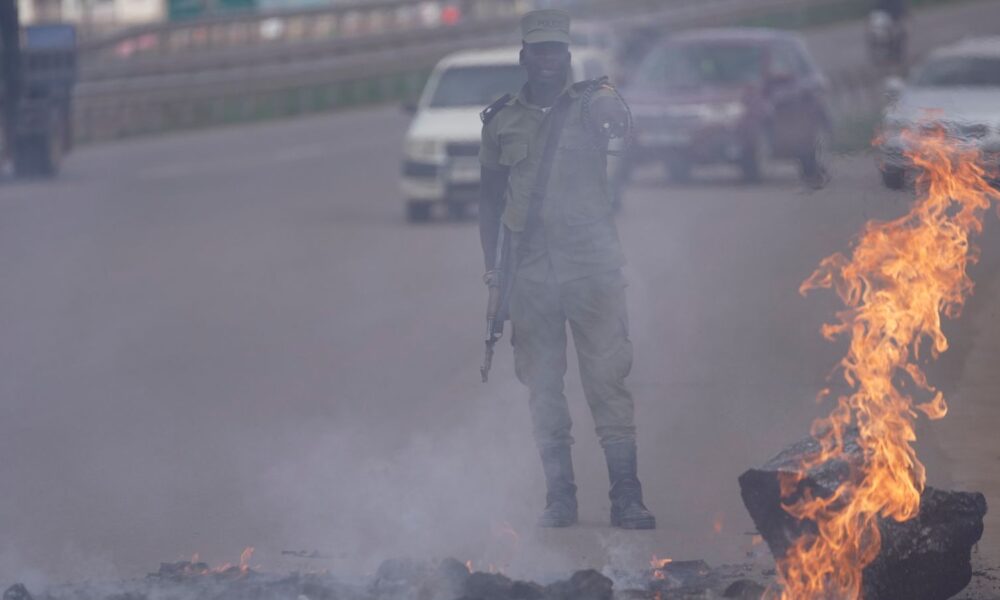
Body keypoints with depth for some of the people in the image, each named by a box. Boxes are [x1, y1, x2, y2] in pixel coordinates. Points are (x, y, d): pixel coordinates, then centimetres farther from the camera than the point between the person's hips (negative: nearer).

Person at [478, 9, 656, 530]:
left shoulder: (590, 104, 2)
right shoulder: (501, 120, 9)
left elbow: (623, 126, -20)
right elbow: (491, 199, 16)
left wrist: (616, 115, -43)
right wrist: (492, 270, 11)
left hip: (592, 265, -3)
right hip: (530, 271, 3)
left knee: (607, 379, -6)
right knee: (542, 385, 4)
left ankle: (626, 496, -4)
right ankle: (559, 497, 11)